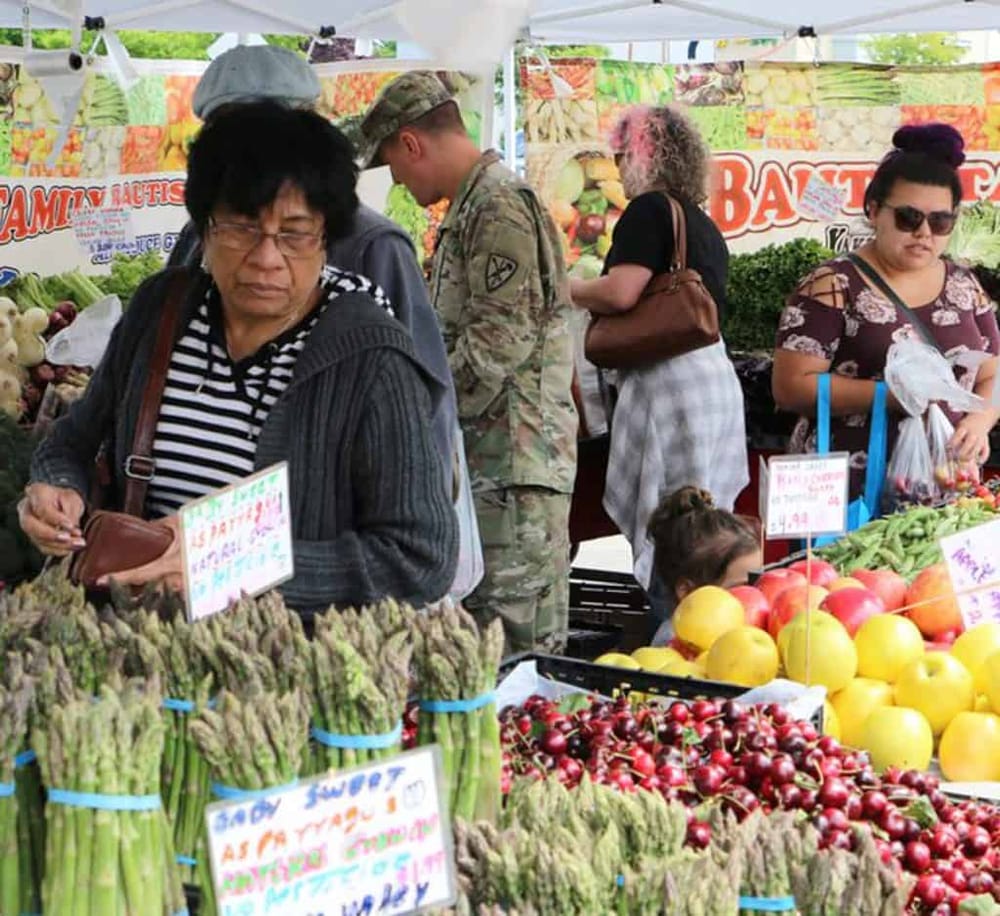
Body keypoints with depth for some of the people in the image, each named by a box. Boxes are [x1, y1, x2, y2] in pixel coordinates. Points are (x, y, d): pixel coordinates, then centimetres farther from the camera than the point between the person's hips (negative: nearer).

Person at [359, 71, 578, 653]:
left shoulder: (500, 205, -13)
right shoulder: (473, 206, 20)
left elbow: (503, 337, -20)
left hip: (515, 458, -11)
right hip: (485, 458, 11)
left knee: (518, 640, -9)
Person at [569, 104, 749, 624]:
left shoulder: (649, 210, -6)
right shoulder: (703, 224, 21)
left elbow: (621, 292, -17)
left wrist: (565, 289, 1)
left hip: (669, 381, -9)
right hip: (717, 379, 9)